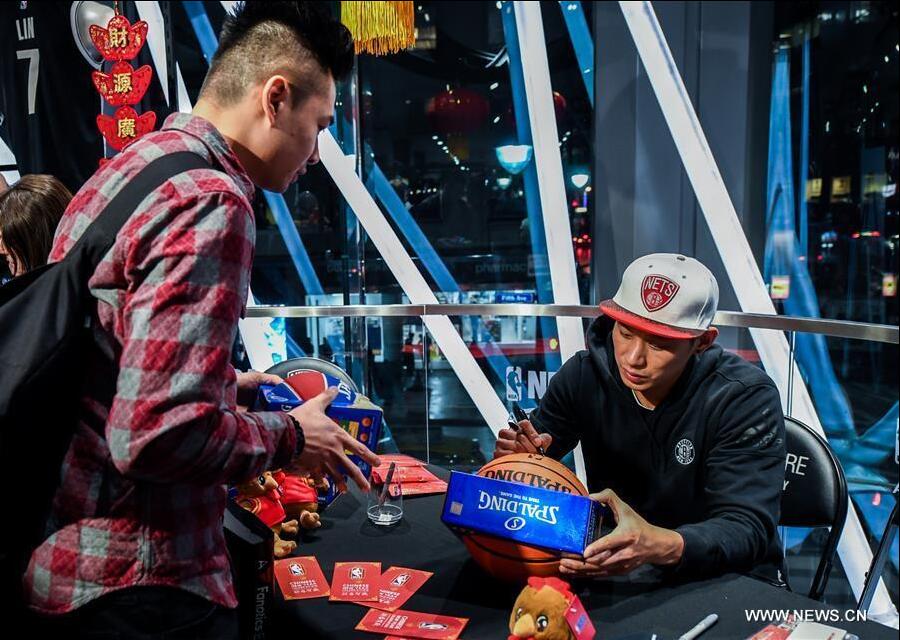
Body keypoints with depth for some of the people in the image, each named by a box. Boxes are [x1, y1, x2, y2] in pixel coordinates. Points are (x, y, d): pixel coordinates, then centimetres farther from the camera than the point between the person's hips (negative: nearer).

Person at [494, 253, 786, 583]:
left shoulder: (745, 397, -18)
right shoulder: (584, 375, -8)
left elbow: (748, 529, -25)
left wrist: (664, 546, -45)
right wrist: (517, 458, -24)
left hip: (726, 582, -1)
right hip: (620, 569, 2)